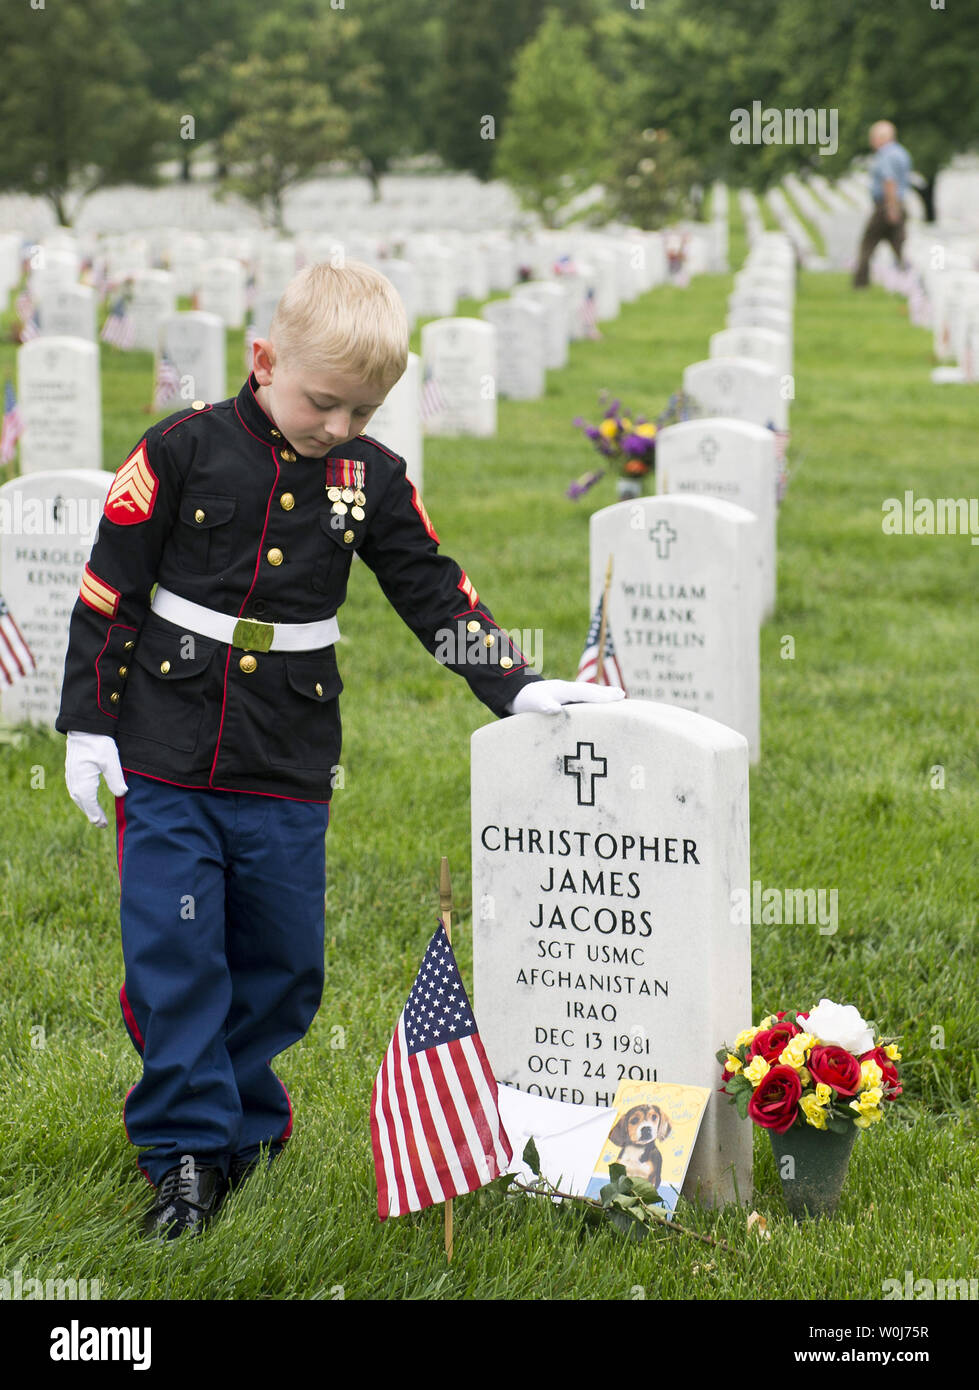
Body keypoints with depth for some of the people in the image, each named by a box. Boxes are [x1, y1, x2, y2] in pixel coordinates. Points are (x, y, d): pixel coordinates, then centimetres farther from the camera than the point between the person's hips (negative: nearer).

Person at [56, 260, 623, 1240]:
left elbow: (436, 595, 9)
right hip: (167, 755, -2)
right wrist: (86, 723, -3)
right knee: (172, 951, -4)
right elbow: (108, 591, -2)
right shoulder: (185, 451, -7)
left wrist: (519, 689, 0)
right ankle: (188, 1150, 4)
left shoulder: (372, 478, 1)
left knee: (281, 959, 8)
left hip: (286, 772, 3)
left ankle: (244, 1117, 27)